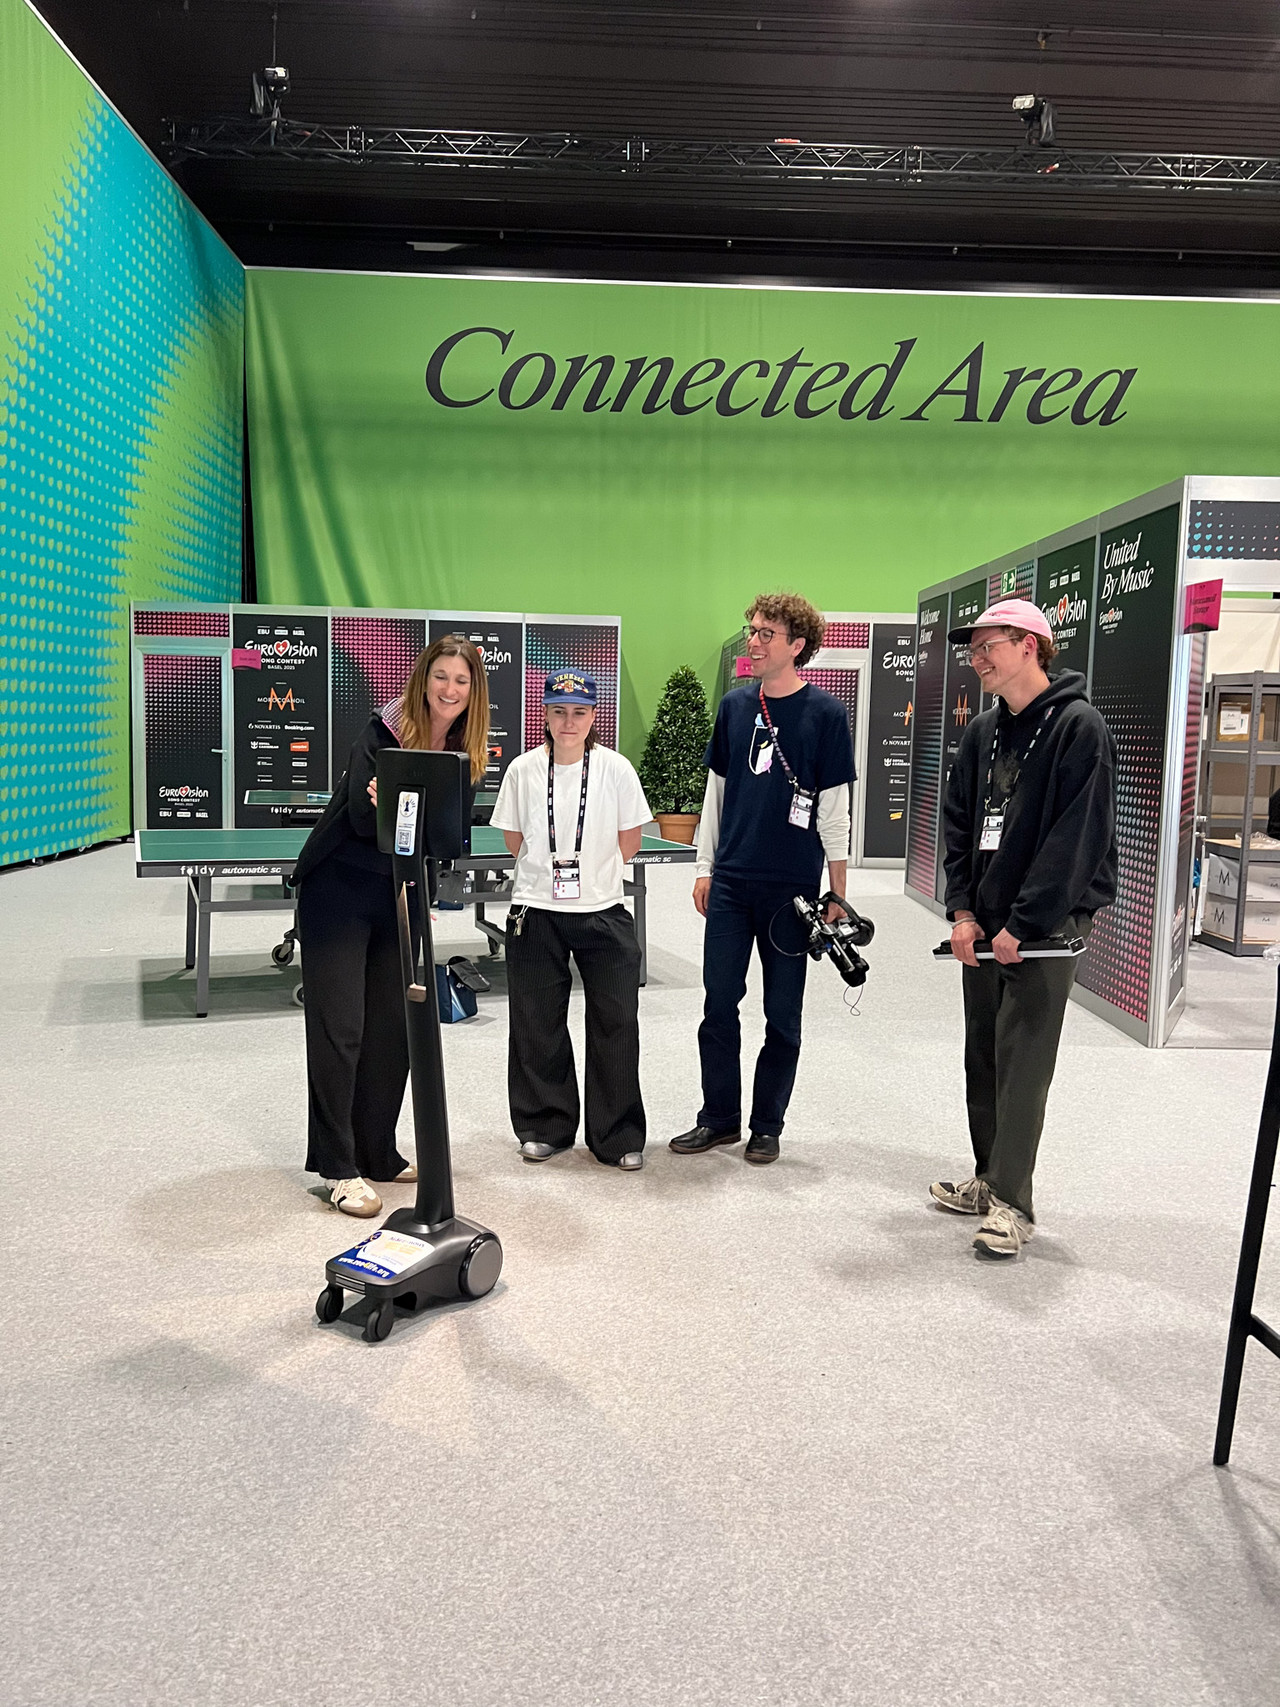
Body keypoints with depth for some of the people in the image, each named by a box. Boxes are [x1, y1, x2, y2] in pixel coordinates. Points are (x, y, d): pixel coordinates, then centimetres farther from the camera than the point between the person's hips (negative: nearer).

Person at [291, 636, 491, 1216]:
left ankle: (377, 1153, 23)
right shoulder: (383, 731, -13)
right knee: (339, 1027, -5)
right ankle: (338, 1168, 3)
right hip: (340, 890, -6)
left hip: (402, 896, 6)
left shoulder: (464, 752, 3)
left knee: (394, 1027, 9)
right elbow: (363, 817, -18)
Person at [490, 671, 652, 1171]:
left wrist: (591, 873, 5)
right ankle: (545, 1127, 24)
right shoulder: (523, 769, -1)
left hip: (603, 911, -1)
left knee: (616, 1023, 0)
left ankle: (619, 1138, 13)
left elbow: (629, 840, 5)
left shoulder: (615, 768, -3)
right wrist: (552, 871, 8)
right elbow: (513, 839, 10)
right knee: (537, 1025, 7)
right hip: (535, 911, 1)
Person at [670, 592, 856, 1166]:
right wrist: (704, 867, 10)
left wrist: (837, 893, -6)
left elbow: (834, 807, -5)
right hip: (730, 882, 4)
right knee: (719, 1002, 8)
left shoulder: (824, 713, -6)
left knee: (783, 1013, 7)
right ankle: (719, 1117, 22)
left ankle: (767, 1125, 21)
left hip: (792, 888, -4)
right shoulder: (734, 705, 7)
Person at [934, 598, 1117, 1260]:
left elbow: (1077, 839, -17)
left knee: (1022, 1065, -5)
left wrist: (1023, 925, -19)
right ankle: (988, 1179, 26)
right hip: (985, 927, 7)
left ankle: (1012, 1204, 4)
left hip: (1045, 925, -7)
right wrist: (963, 911, 0)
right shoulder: (982, 733, 12)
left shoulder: (1079, 728, -11)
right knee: (982, 1058, 13)